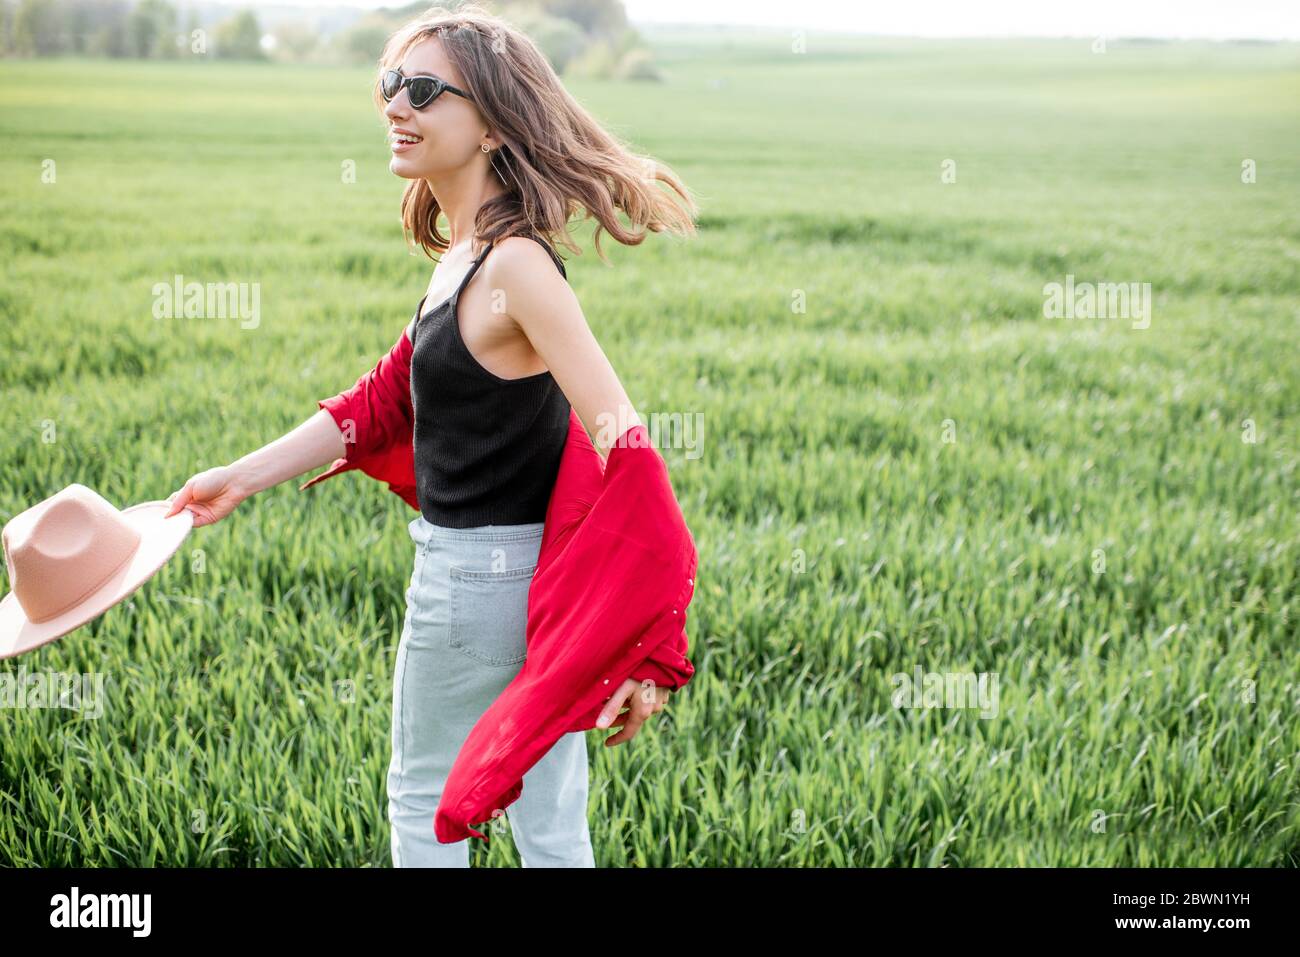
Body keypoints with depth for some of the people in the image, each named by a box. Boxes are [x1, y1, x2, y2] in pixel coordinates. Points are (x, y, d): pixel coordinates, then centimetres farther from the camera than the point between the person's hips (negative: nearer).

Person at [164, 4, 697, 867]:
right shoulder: (467, 254, 7)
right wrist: (245, 476, 15)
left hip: (478, 571, -8)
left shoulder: (516, 266, -21)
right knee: (550, 823, 16)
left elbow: (621, 444, -26)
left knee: (424, 798, 14)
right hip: (536, 569, 8)